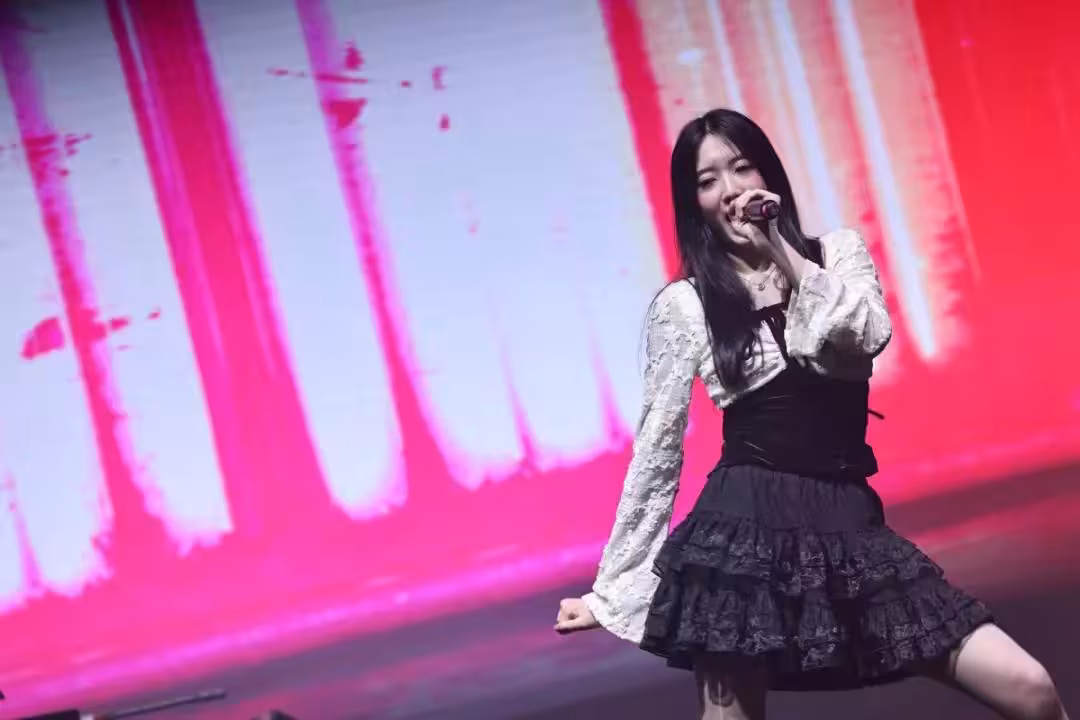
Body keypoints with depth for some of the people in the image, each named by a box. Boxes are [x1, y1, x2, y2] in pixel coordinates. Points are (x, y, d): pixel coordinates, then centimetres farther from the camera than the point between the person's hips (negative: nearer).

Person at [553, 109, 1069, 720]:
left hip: (849, 525, 3)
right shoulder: (683, 305, 3)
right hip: (744, 529, -2)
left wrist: (781, 248, -6)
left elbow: (870, 334, -10)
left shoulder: (839, 252, 12)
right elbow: (658, 452, 6)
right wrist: (614, 587, 6)